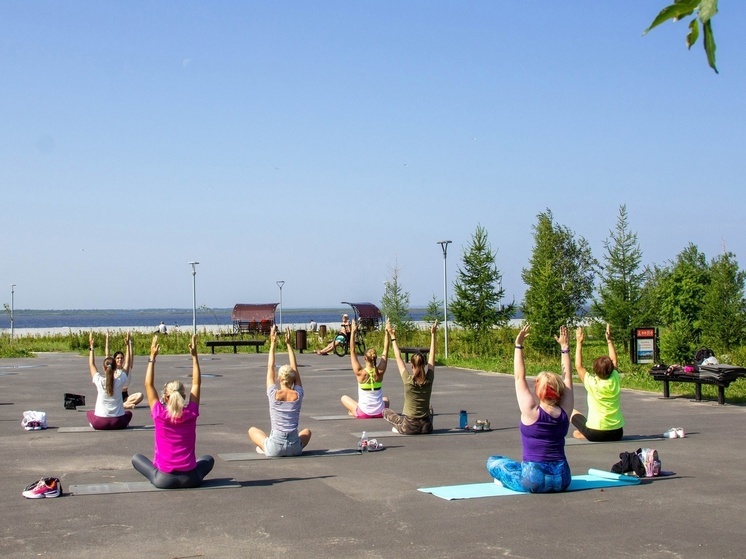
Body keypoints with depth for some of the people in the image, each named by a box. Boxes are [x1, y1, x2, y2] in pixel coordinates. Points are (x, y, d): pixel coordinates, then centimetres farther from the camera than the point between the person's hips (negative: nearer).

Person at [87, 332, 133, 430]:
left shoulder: (99, 381, -10)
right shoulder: (120, 381, -9)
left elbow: (91, 365, 7)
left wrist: (91, 346, 12)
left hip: (100, 423, 0)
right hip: (118, 423, 0)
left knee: (89, 413, 33)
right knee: (128, 413, 33)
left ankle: (94, 424, 14)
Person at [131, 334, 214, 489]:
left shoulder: (160, 415, -8)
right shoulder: (191, 414, -5)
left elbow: (149, 385, 3)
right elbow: (196, 384, 6)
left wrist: (152, 357, 6)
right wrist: (194, 356, 8)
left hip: (164, 480, -1)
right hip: (190, 479, 1)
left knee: (136, 458, 25)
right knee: (208, 459, 33)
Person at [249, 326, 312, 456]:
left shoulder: (274, 395, -8)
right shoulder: (298, 395, -4)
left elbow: (270, 368, 4)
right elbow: (295, 369, 7)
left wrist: (272, 344, 9)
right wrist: (289, 344, 11)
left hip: (274, 449, 0)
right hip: (294, 449, 1)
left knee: (252, 430, 28)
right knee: (307, 431, 35)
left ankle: (265, 448, 14)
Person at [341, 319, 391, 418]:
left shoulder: (360, 373, -15)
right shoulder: (380, 372, -9)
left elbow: (352, 351, -11)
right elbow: (385, 351, -1)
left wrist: (353, 332, -11)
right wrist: (386, 333, 1)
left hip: (364, 414, -2)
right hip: (380, 413, 2)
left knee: (344, 398, 24)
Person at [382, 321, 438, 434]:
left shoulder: (408, 380, -16)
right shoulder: (429, 380, -9)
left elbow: (398, 357, -5)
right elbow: (432, 356, 3)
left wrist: (393, 336, 4)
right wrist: (433, 334, 11)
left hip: (409, 428, -3)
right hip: (427, 428, 3)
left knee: (386, 411, 22)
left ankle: (398, 427, 11)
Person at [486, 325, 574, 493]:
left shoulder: (531, 412, -11)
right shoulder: (564, 412, -1)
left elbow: (519, 377, -6)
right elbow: (567, 378, 9)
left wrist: (519, 345, -2)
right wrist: (565, 347, 13)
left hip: (533, 482, -3)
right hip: (562, 480, 3)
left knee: (493, 461, 18)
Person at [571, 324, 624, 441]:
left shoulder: (592, 384, -11)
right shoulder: (615, 381, -1)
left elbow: (578, 366, 1)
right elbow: (614, 361, 15)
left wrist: (579, 343, 2)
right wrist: (609, 340, 19)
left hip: (596, 434, -3)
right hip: (617, 434, 4)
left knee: (573, 412, 19)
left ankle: (583, 434, 6)